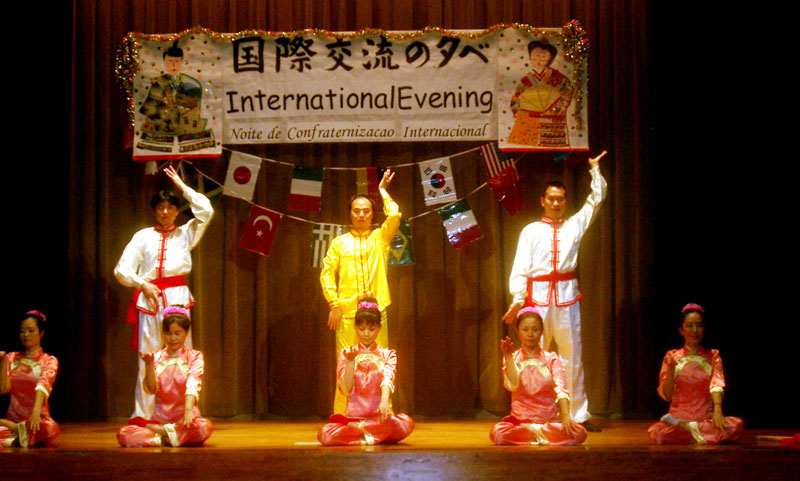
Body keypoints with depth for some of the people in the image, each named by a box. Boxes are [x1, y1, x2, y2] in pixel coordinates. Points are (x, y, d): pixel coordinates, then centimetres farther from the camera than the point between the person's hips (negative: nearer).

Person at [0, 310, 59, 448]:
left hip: (38, 417, 1)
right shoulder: (12, 358, 16)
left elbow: (44, 383, -16)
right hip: (13, 416, -1)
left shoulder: (49, 361, 5)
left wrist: (36, 411, -34)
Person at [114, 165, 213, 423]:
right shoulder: (143, 236, 13)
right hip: (148, 299, 0)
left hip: (177, 295, 0)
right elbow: (122, 269, 8)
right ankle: (142, 416, 4)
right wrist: (143, 285, -8)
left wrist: (181, 185, 4)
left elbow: (206, 211, -2)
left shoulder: (185, 234, 13)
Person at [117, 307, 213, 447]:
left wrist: (188, 410, -31)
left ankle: (160, 431, -21)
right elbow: (151, 389, -2)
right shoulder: (157, 357, 11)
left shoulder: (194, 356, 5)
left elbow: (192, 385, -13)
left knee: (205, 427, -37)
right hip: (159, 418, 1)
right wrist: (149, 364, -18)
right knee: (123, 434, -23)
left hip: (185, 418, -1)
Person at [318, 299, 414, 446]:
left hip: (380, 418, 0)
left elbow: (387, 380, -12)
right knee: (325, 434, -31)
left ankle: (355, 429, -16)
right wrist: (351, 362, -14)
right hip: (353, 415, 0)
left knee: (406, 423, -33)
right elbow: (346, 390, -2)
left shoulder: (387, 355, 10)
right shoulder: (345, 355, 10)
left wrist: (384, 401, -33)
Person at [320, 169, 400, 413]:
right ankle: (341, 418, 2)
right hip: (346, 311, 0)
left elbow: (394, 216, -5)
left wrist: (383, 191, 10)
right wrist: (333, 304, -4)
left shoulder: (380, 238, 13)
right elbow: (327, 273, 8)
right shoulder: (340, 242, 14)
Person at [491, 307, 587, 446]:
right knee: (497, 433, -34)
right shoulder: (512, 358, 8)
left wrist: (565, 416, -26)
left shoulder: (551, 358, 7)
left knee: (579, 433, -29)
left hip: (550, 420, 1)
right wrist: (508, 356, -13)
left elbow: (560, 389, -9)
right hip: (520, 419, -1)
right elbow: (512, 386, -11)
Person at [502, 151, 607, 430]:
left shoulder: (575, 225, 14)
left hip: (566, 295, 1)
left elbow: (596, 199, 17)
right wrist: (517, 298, -5)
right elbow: (520, 266, 4)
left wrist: (595, 169, 15)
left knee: (572, 356, 1)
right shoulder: (531, 231, 10)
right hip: (538, 294, -1)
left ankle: (579, 415, 4)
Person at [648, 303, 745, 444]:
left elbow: (717, 384, -5)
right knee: (655, 432, -34)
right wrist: (671, 371, -15)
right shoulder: (672, 356, 11)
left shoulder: (713, 355, 12)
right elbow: (666, 396, 3)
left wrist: (718, 410, -24)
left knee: (738, 426, -31)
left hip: (706, 419, 1)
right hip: (678, 416, -1)